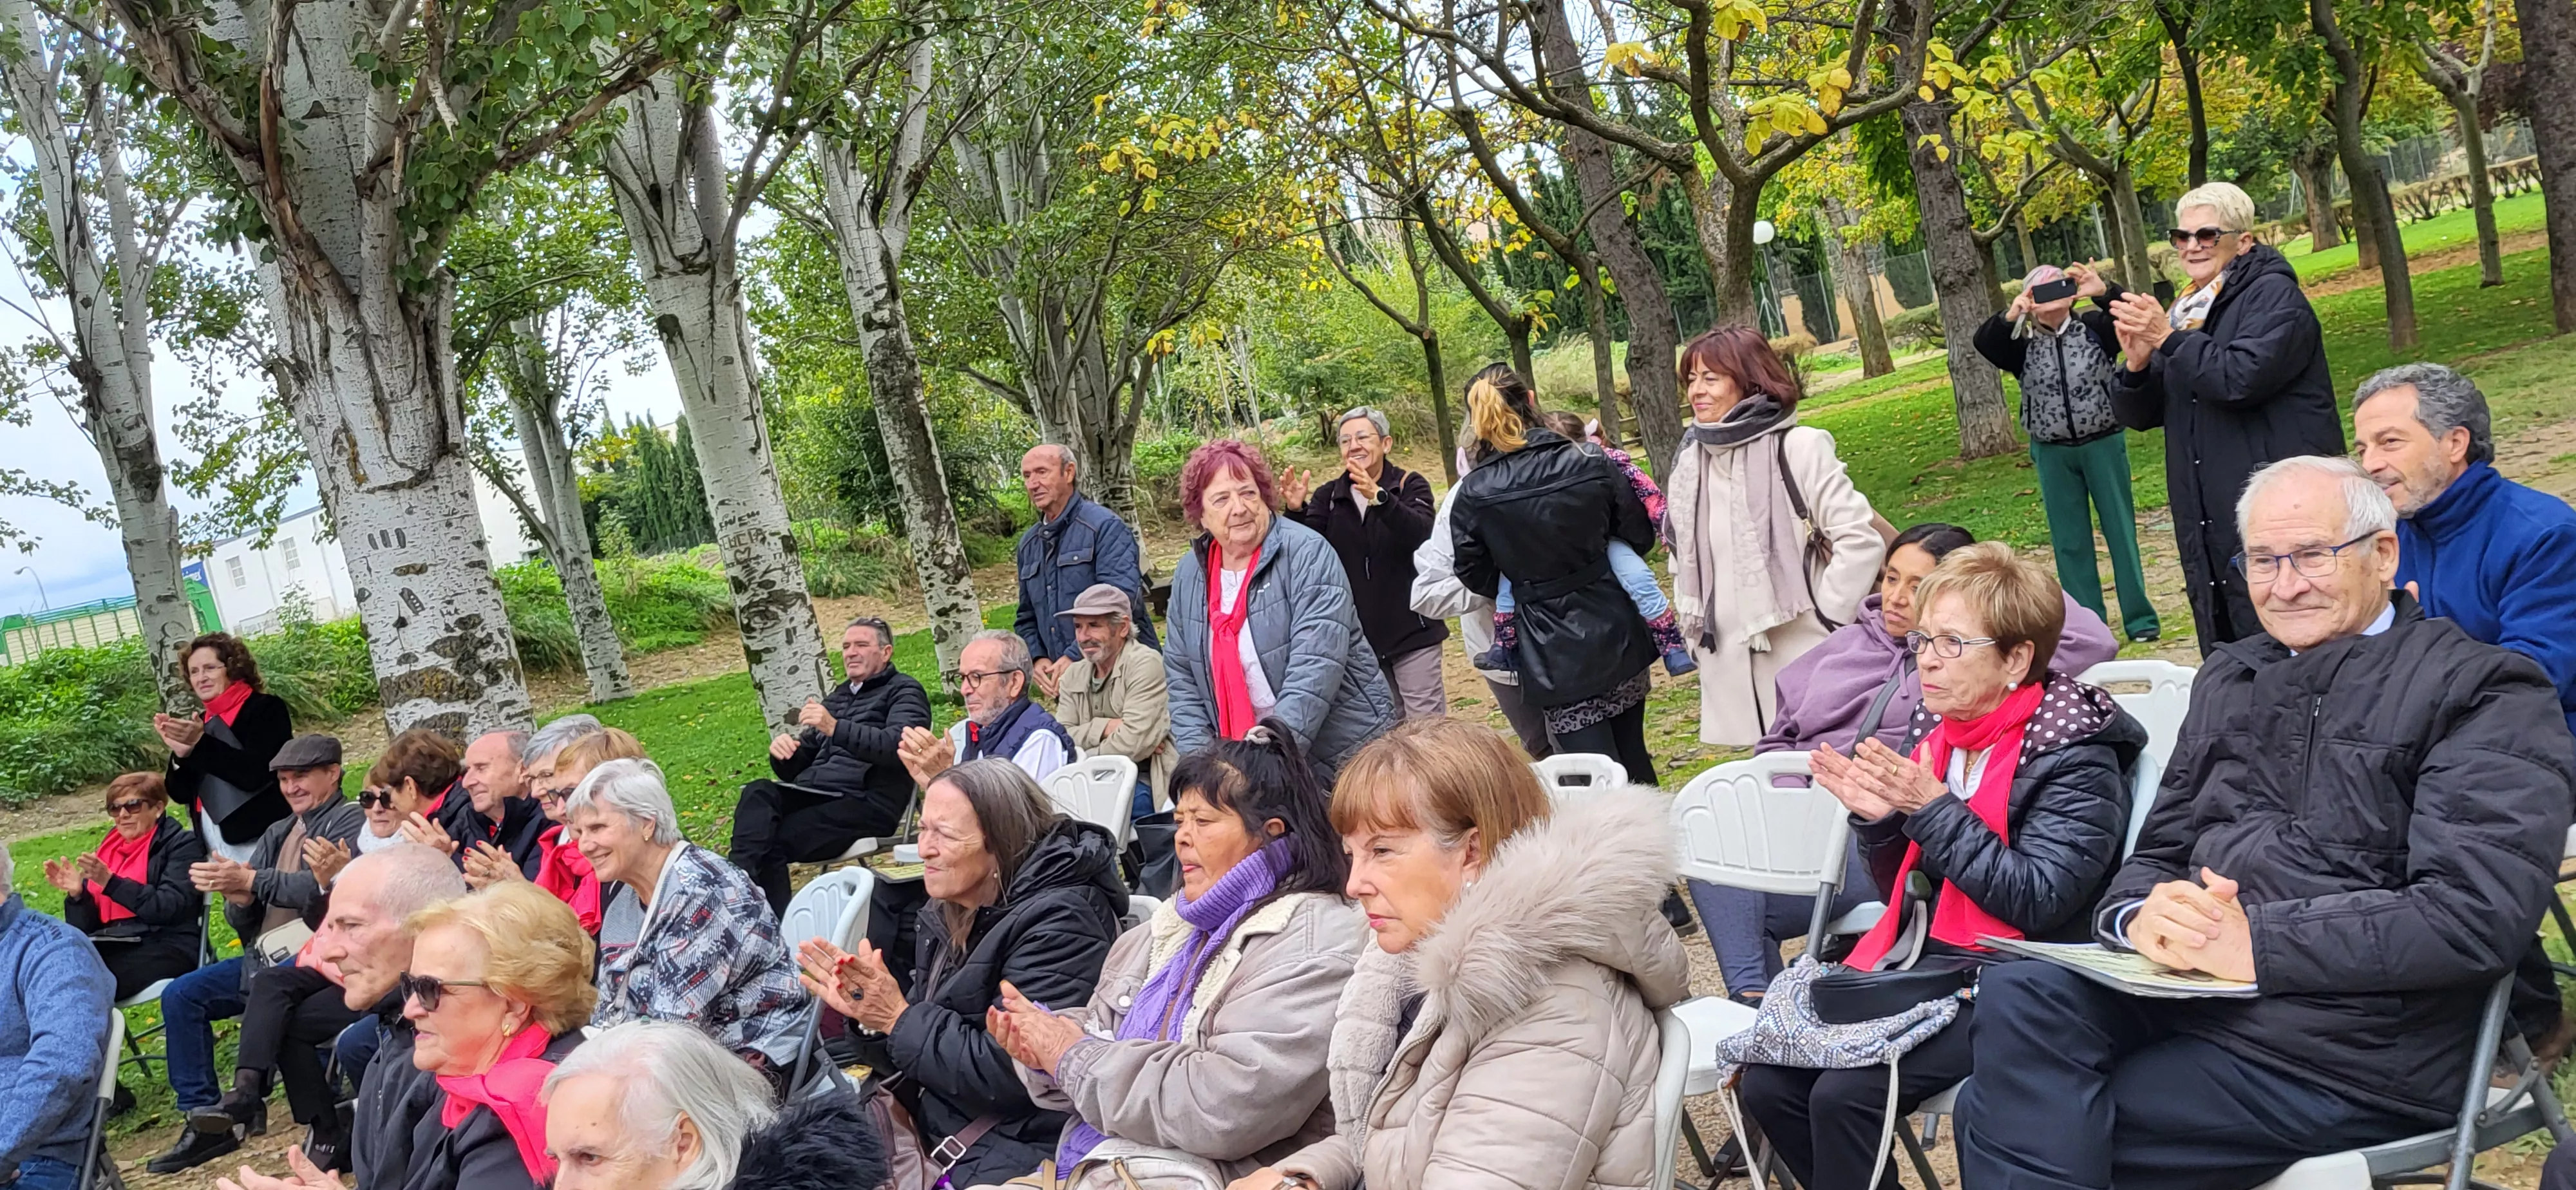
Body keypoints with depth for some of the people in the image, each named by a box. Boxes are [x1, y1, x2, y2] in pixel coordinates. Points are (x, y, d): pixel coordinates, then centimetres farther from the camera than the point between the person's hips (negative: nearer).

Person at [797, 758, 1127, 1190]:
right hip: (935, 1129, 8)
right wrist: (864, 1009, -7)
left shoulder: (1058, 927, -19)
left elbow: (1005, 1076, -23)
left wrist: (900, 1018, -18)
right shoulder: (949, 913, 7)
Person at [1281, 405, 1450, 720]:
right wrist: (1296, 511, -29)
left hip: (1411, 631, -3)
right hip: (1358, 634, 3)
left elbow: (1422, 535, -24)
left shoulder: (1410, 486, -4)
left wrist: (1378, 496, -40)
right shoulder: (1328, 496, 4)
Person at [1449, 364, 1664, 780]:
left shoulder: (1473, 494, -12)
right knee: (1634, 761, 20)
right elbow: (1641, 534, 2)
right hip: (1614, 632, 3)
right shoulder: (1589, 464, -8)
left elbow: (1474, 574, -3)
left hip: (1553, 652, -3)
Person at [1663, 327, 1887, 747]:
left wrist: (1825, 619, -10)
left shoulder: (1800, 449, -8)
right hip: (1733, 669, 5)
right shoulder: (1689, 464, 9)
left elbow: (1861, 540, -11)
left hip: (1805, 659, -5)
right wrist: (1697, 631, 14)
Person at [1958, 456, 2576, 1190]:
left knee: (2011, 1123, -23)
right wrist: (2140, 915, -8)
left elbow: (2479, 913, -14)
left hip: (2354, 1056, -6)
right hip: (2191, 989, 6)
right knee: (2021, 993, -28)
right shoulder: (2227, 681, 20)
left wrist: (2258, 942, -18)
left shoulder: (2483, 691, 0)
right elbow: (2160, 853, 18)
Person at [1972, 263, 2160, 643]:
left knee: (2121, 529, 4)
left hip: (2103, 444, -1)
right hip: (2052, 453, 2)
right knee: (2069, 540, 8)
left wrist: (2103, 291, -30)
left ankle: (2139, 616, 13)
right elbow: (1984, 343, -16)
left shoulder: (2094, 327, -1)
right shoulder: (2022, 343, 0)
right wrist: (2009, 317, -34)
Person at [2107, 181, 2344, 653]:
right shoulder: (2186, 310, 18)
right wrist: (2136, 365, -4)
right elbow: (2138, 415, 16)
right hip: (2210, 529, 8)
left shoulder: (2273, 295, -4)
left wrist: (2170, 339, -16)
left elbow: (2242, 377, -21)